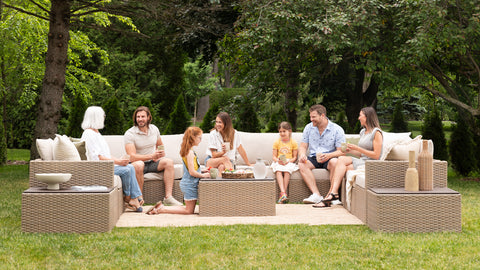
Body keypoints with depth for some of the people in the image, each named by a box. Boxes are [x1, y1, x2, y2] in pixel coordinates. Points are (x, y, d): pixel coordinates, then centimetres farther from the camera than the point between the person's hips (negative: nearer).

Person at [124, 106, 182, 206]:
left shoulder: (154, 129, 5)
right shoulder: (129, 134, -14)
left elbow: (160, 145, 24)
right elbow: (131, 157, -24)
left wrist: (160, 155, 1)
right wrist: (151, 156, -32)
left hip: (152, 163, 5)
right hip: (138, 163, -5)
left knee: (169, 162, -19)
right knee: (138, 165, -39)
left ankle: (168, 197, -27)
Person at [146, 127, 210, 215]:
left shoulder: (187, 151, 11)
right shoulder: (190, 153, -19)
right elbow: (192, 172, -21)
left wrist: (201, 171, 12)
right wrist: (203, 175, -9)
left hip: (187, 183, 10)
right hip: (190, 184, -10)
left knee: (189, 209, 14)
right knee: (189, 210, -4)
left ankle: (161, 207, 11)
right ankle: (162, 209, -5)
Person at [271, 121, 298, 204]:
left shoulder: (293, 142, 7)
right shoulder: (277, 142, 12)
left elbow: (295, 157, 4)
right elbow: (273, 156, 8)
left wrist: (289, 161, -17)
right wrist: (278, 160, -14)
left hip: (289, 162, -1)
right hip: (278, 163, 1)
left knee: (287, 170, -36)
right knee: (278, 170, -34)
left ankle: (282, 194, -38)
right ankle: (283, 193, -47)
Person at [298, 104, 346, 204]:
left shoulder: (337, 129, -3)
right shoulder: (308, 127, 10)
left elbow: (341, 151, -8)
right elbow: (303, 146, 10)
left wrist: (328, 155, -28)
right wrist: (302, 154, -15)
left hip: (329, 158, -3)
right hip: (313, 158, 3)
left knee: (334, 162, -38)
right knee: (302, 164, -29)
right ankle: (316, 195, -37)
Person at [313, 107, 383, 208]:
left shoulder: (376, 133, -5)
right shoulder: (363, 132, 21)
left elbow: (376, 155, -13)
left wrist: (357, 148, -13)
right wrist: (351, 151, 4)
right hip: (361, 161, 8)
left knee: (342, 159, -24)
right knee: (342, 167, -19)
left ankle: (332, 193, -29)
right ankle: (332, 193, -29)